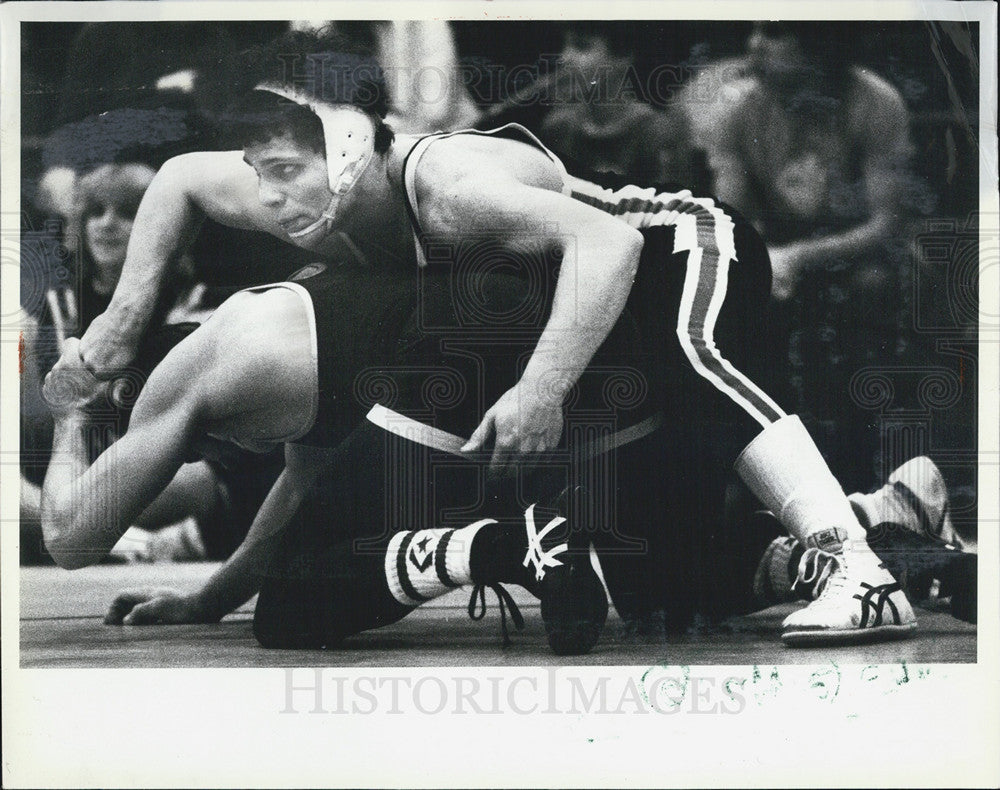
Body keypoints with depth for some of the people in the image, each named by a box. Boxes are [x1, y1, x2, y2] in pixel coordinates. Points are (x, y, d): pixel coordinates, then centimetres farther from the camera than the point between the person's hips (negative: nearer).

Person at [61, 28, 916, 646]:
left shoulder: (447, 183, -37)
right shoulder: (325, 218, -14)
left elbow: (607, 241, -49)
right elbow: (179, 177, 4)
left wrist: (542, 389, -53)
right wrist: (129, 312, 0)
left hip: (693, 245, -8)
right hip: (580, 286, 8)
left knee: (689, 360, -39)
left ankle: (861, 574, -42)